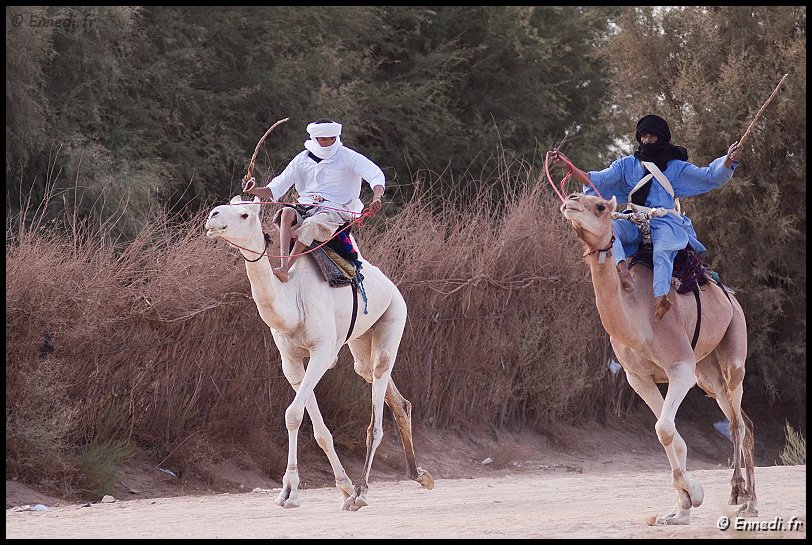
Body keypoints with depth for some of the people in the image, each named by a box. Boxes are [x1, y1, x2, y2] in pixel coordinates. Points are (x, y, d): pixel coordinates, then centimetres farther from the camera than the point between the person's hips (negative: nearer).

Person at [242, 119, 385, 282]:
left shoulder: (347, 157, 2)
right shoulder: (302, 160, 13)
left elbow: (376, 176, -7)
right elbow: (276, 189, 13)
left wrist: (376, 199, -28)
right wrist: (255, 191, -7)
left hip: (334, 210, -4)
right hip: (304, 208, 4)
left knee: (311, 223, -37)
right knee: (286, 212, -31)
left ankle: (287, 268, -39)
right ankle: (283, 266, -42)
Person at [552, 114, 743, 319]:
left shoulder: (675, 167, 16)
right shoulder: (627, 164, 20)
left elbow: (710, 176, 9)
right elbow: (598, 179, 8)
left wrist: (728, 161, -11)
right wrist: (568, 167, -6)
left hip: (665, 223, -3)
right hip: (635, 224, 3)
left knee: (662, 252, -35)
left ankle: (660, 298, -51)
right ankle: (622, 269, -48)